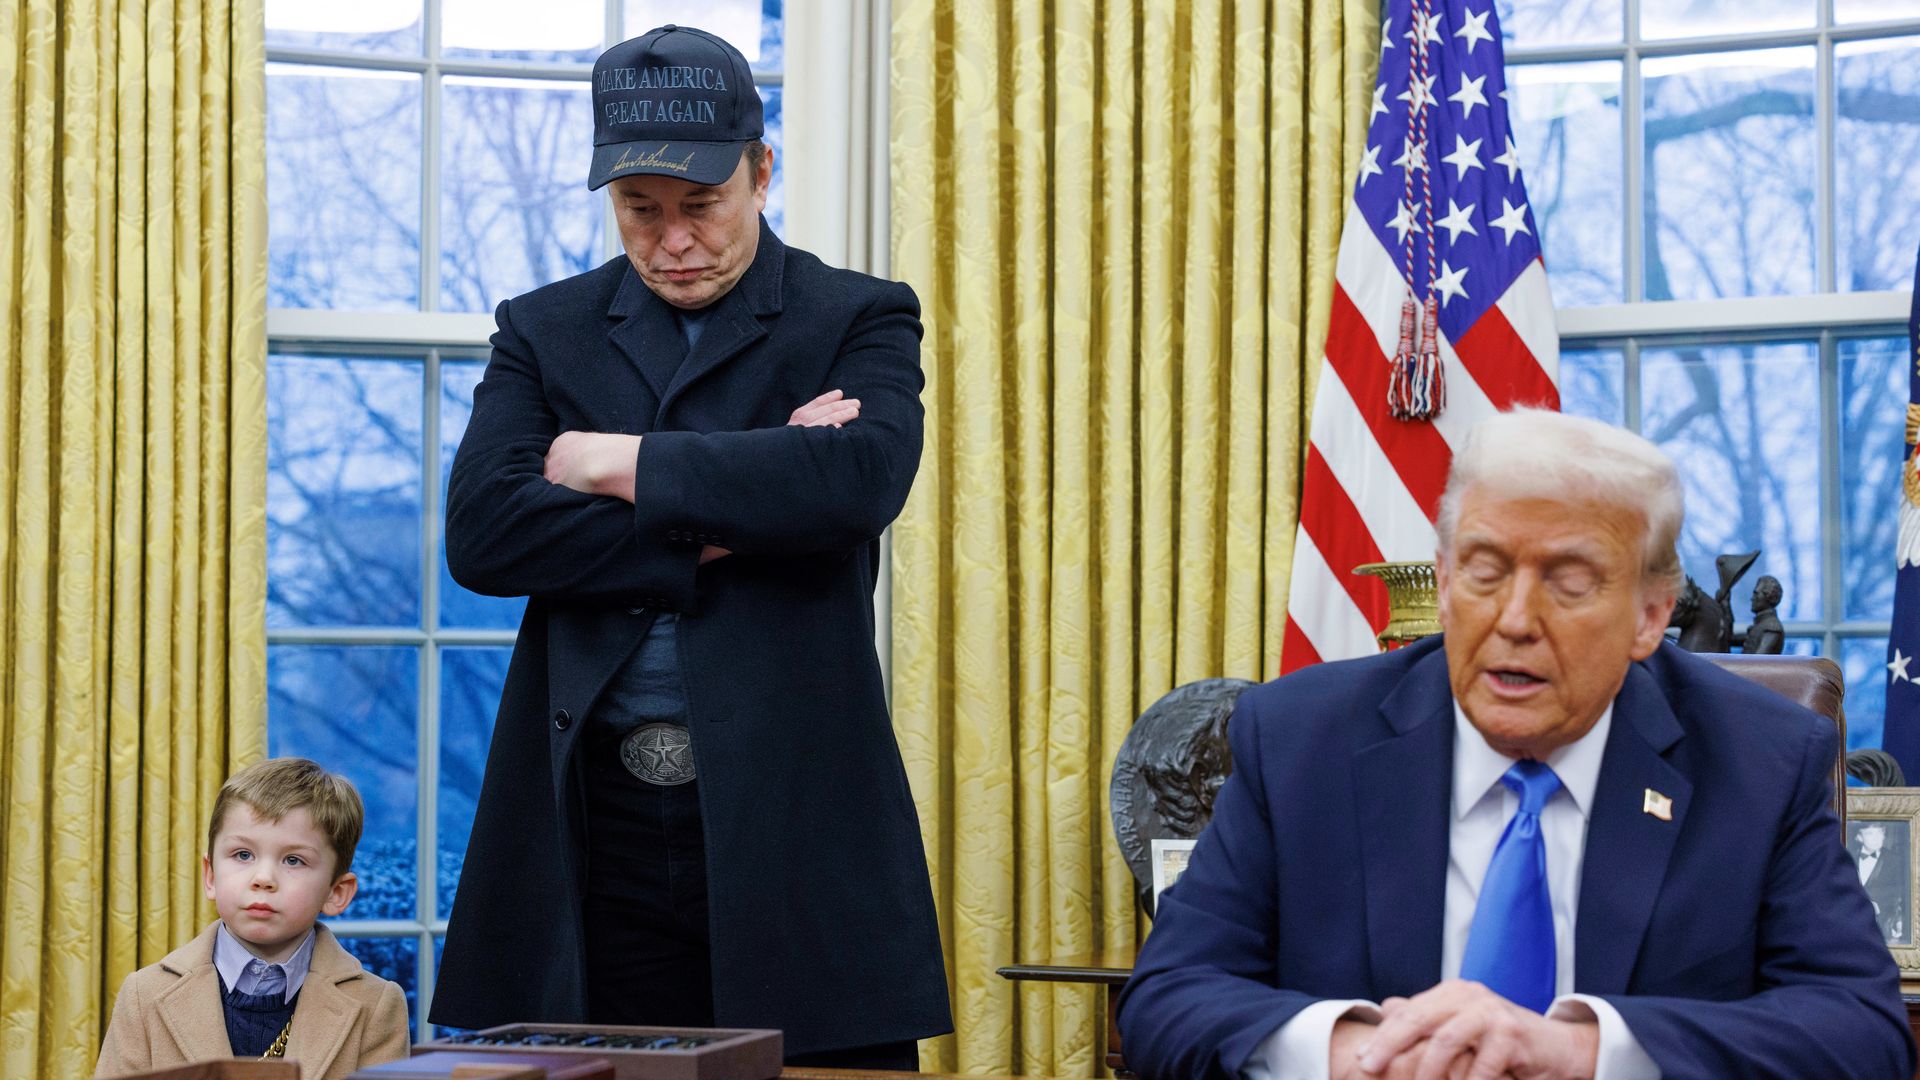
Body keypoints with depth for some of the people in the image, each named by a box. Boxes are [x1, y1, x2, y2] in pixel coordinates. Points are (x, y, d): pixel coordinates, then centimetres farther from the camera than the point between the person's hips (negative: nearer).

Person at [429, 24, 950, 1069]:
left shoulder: (861, 320, 6)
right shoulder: (545, 332, 13)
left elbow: (860, 476, -16)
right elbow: (480, 532, -3)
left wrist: (626, 465, -9)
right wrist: (714, 529, -9)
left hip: (796, 819, -2)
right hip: (595, 819, 2)